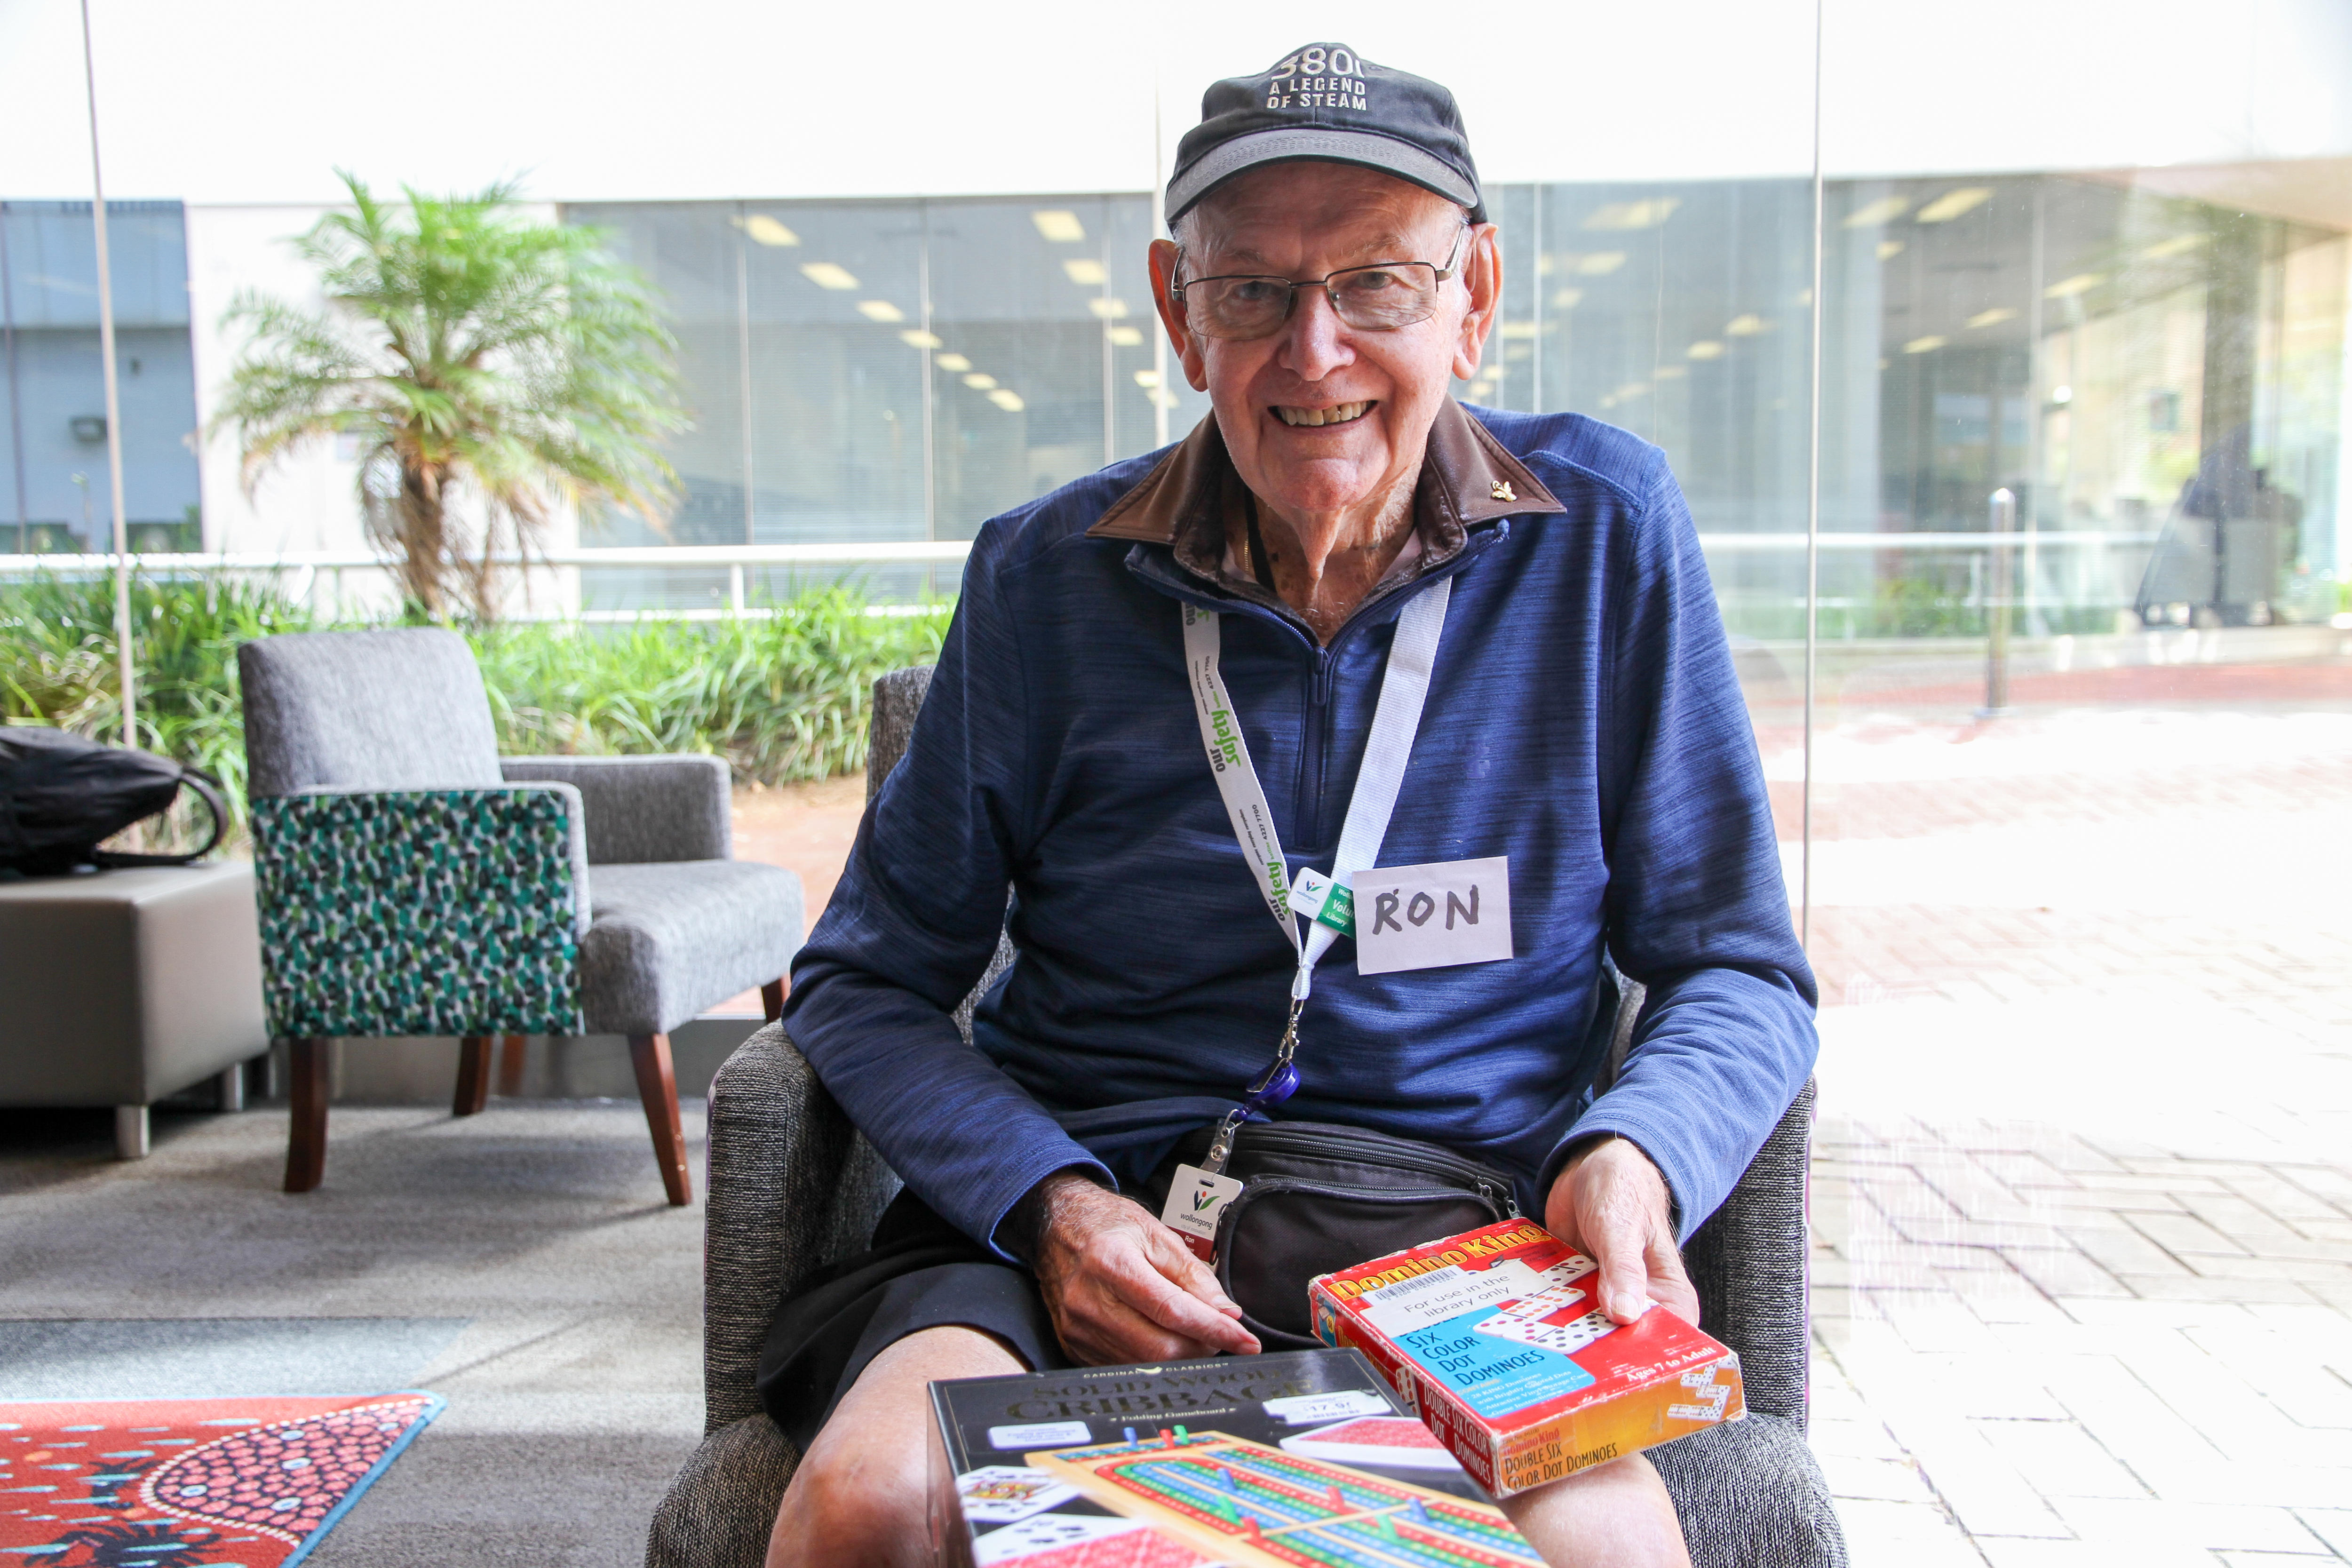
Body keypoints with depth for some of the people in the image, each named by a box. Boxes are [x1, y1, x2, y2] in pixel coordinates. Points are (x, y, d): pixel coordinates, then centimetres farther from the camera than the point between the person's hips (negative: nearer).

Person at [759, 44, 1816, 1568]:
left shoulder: (1606, 528, 0)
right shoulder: (1050, 573, 0)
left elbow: (1737, 969, 6)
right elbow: (868, 981, 5)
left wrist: (1633, 1153, -16)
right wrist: (1048, 1201, -12)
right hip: (1090, 1214, 0)